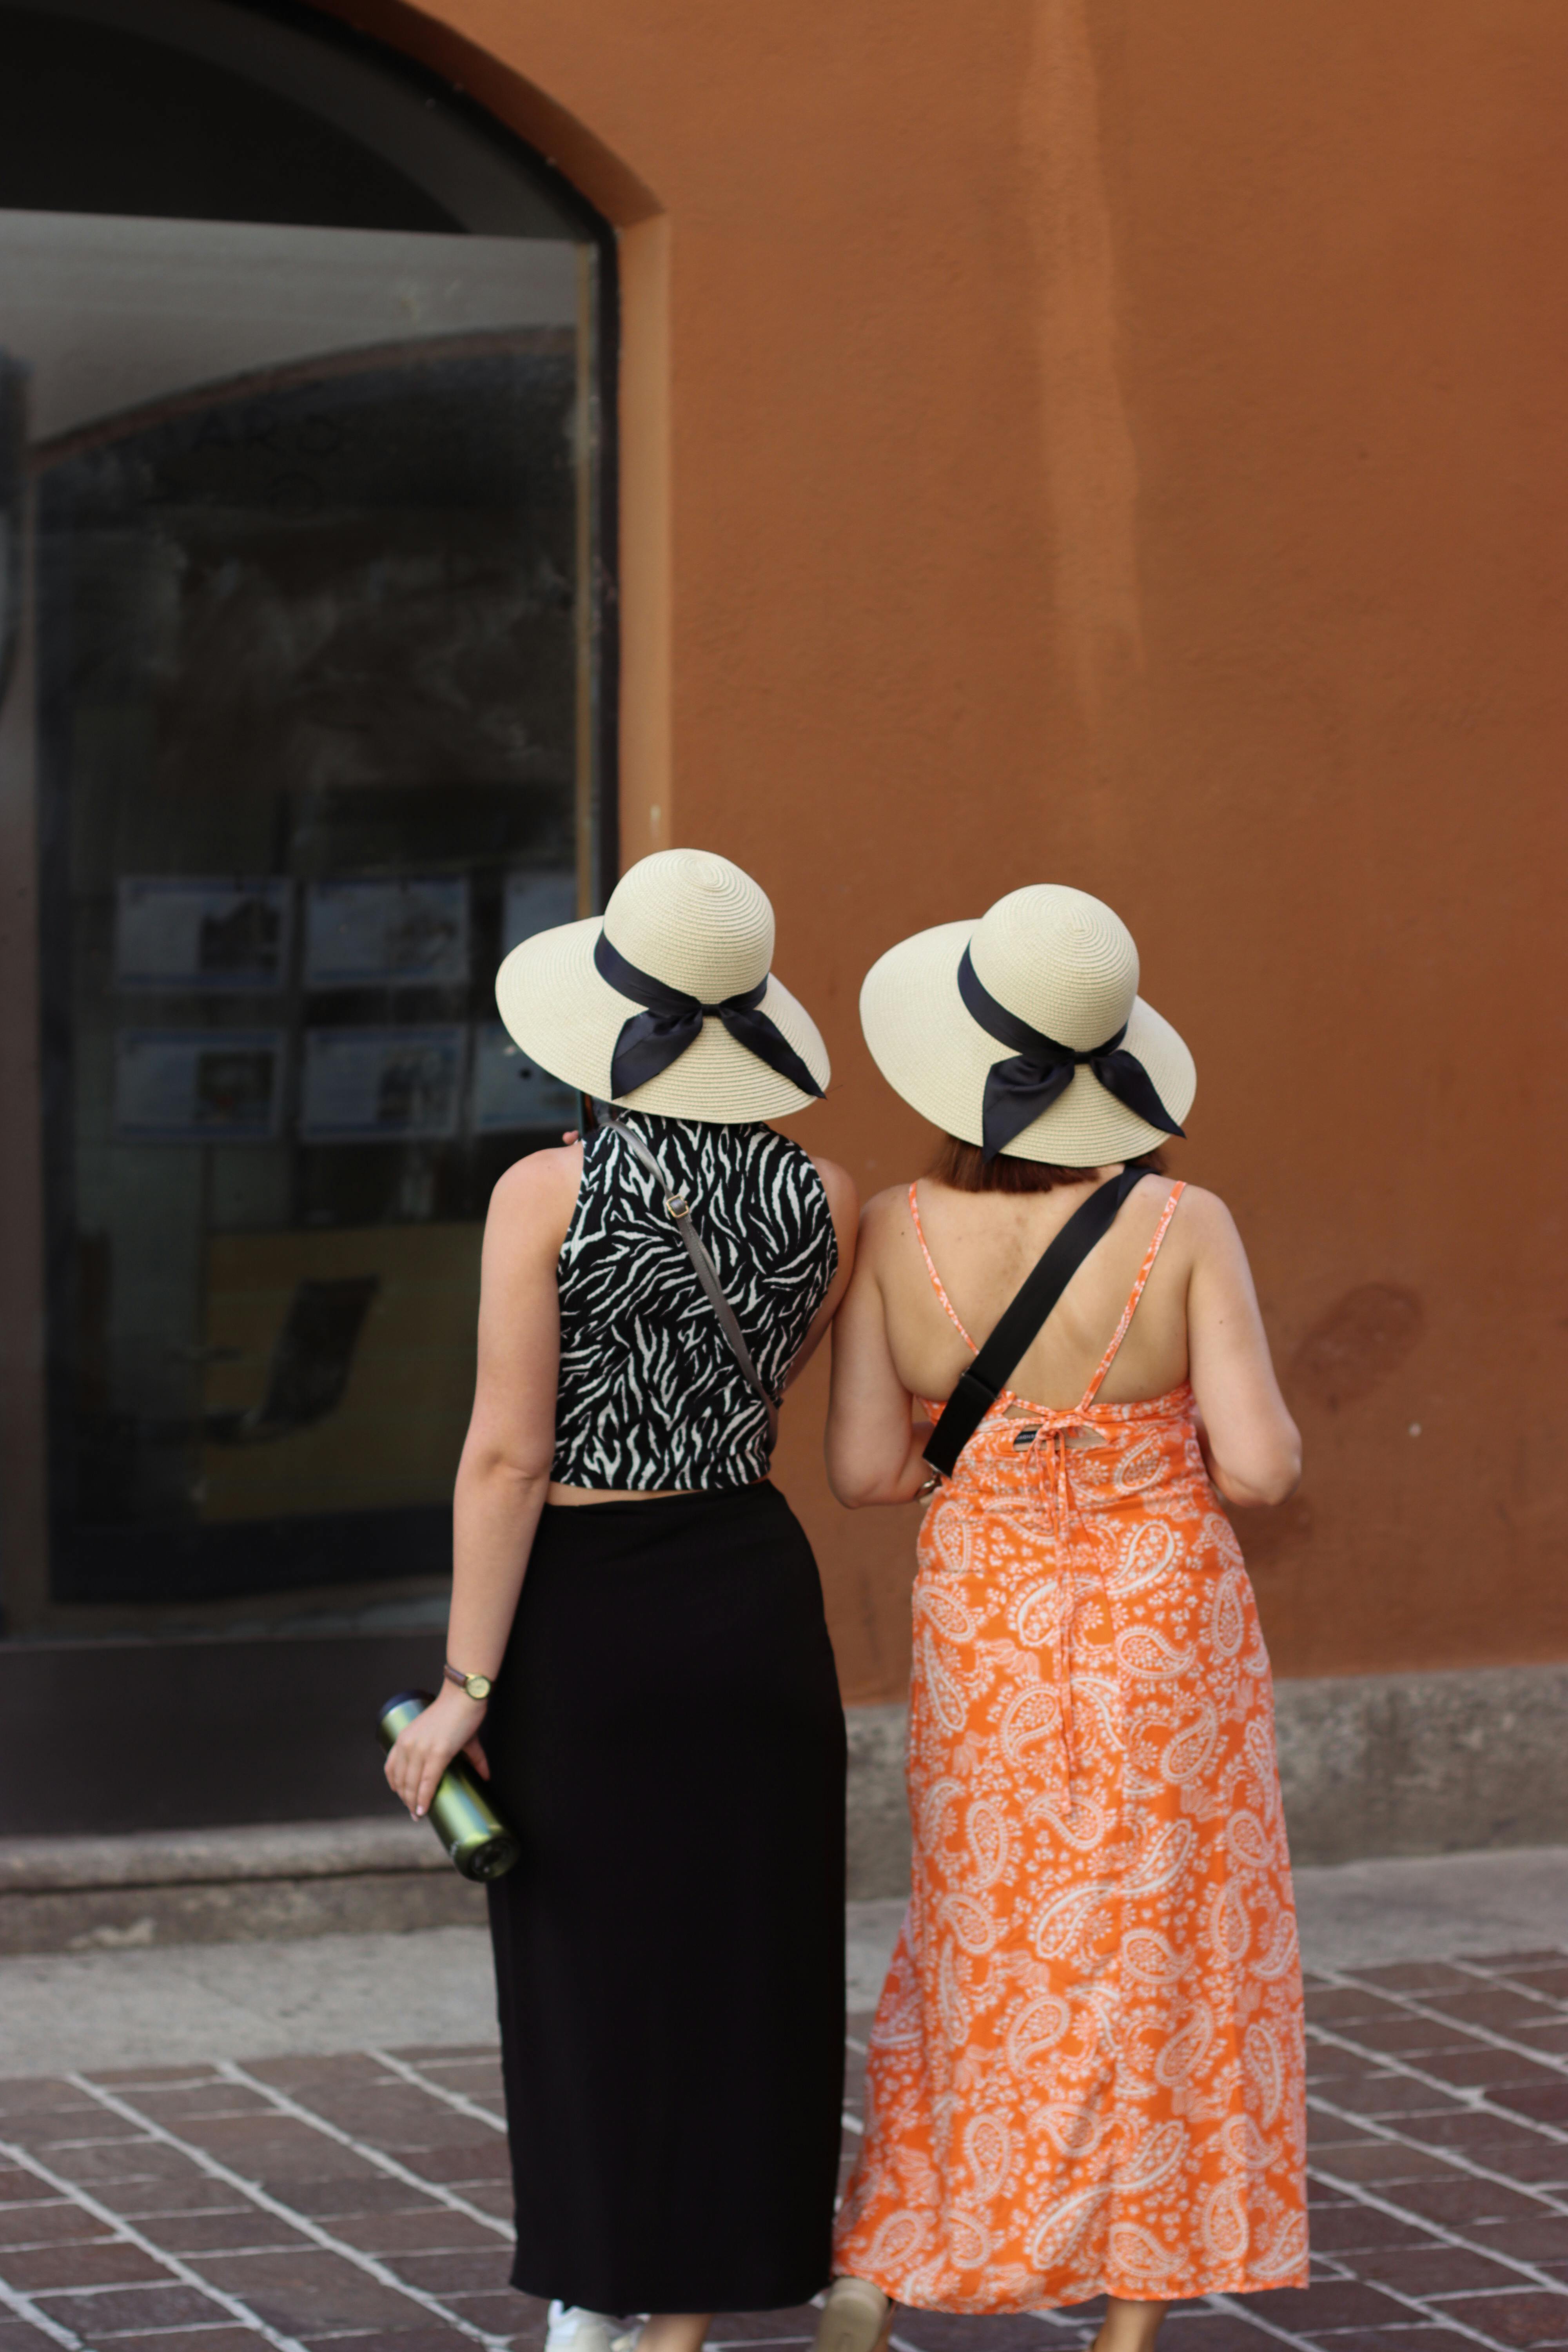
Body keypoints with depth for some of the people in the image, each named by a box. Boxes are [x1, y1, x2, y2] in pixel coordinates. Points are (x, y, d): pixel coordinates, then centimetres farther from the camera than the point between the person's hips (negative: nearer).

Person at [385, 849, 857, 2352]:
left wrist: (466, 1687, -12)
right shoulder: (821, 1199, -2)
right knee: (738, 1971, 11)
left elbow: (508, 1457, -15)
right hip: (752, 1599, 3)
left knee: (589, 1965, 8)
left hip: (580, 1617, -3)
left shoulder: (547, 1195, -14)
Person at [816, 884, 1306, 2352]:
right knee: (1156, 1969, 10)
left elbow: (863, 1470, -9)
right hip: (1164, 1635, -2)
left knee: (980, 1954, 19)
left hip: (982, 1633, 2)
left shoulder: (898, 1235, -10)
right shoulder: (1182, 1226, -15)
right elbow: (1261, 1465, -16)